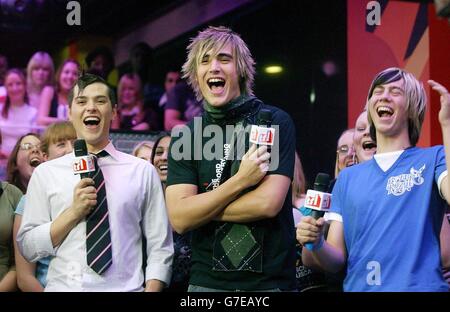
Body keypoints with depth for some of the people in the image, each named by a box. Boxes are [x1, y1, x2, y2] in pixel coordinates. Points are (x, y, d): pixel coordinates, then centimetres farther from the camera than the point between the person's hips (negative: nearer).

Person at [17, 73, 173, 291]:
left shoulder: (143, 172, 2)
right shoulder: (45, 173, 4)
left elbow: (160, 249, 0)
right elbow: (27, 248, 1)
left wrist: (151, 290, -14)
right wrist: (73, 212, -11)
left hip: (124, 288, 0)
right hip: (62, 287, 1)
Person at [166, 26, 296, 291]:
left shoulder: (275, 122, -6)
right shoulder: (185, 137, 3)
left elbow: (268, 203, -16)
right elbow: (179, 219, -8)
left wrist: (201, 208, -7)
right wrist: (240, 181, -17)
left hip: (270, 281, -2)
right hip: (206, 281, 3)